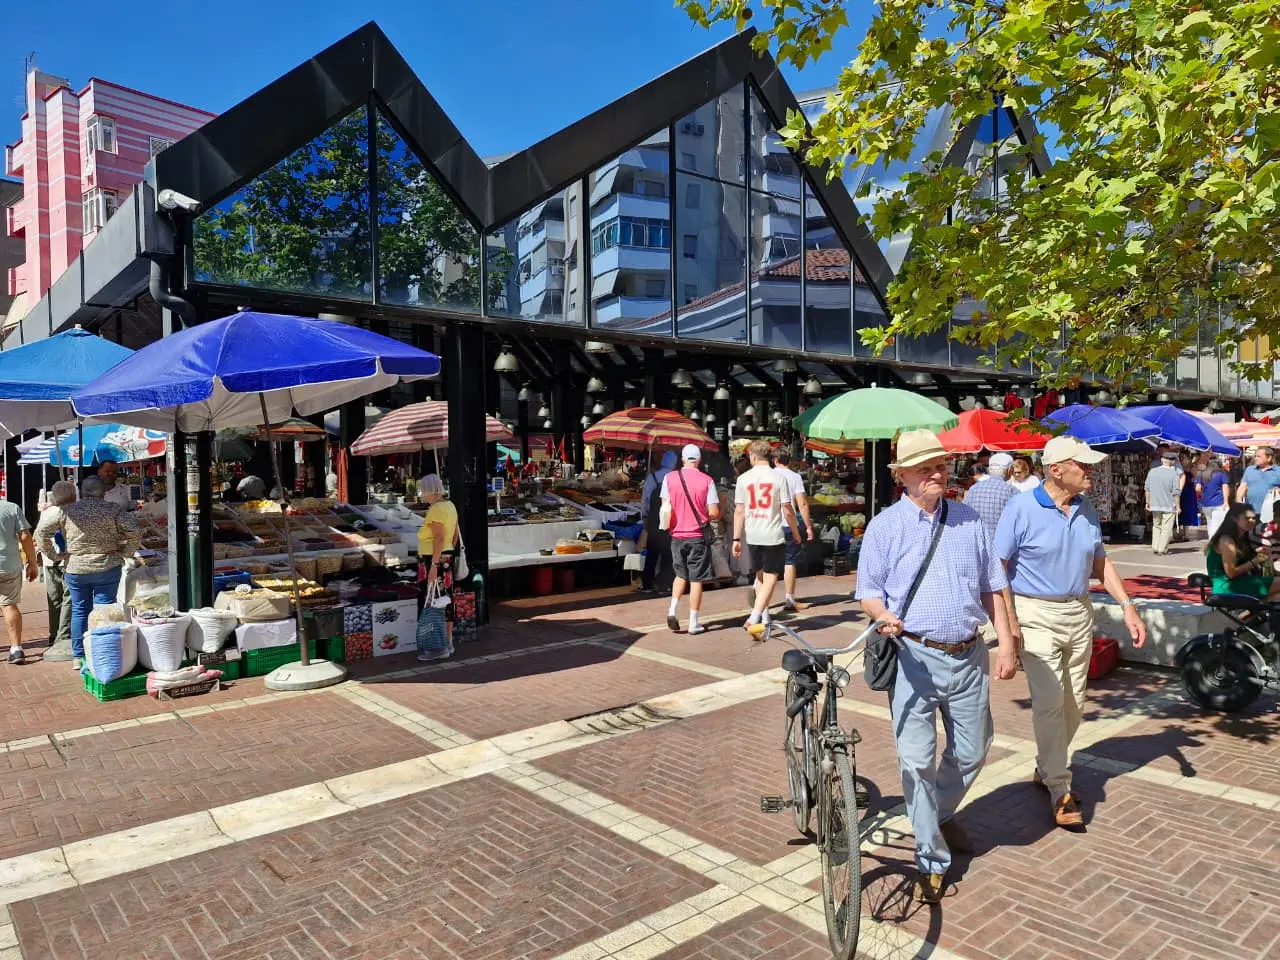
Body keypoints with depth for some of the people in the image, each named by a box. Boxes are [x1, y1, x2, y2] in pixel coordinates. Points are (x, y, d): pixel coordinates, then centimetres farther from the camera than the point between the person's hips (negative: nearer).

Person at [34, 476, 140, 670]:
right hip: (107, 567, -2)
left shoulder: (66, 510, 0)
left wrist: (55, 554, 8)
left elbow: (41, 532, 2)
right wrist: (124, 553, -1)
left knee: (79, 611, 13)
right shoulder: (114, 510, -7)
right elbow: (135, 533, -12)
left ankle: (78, 657, 18)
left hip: (74, 569, 2)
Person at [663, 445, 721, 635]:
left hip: (677, 535, 3)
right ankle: (693, 623, 9)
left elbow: (665, 508, 0)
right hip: (698, 535, -3)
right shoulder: (707, 480, -8)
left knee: (681, 575, 20)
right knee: (696, 579, 5)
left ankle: (673, 609, 2)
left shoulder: (669, 478, -2)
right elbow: (714, 512, -10)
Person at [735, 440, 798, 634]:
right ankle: (754, 618, -13)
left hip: (752, 536, 3)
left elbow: (739, 511, -2)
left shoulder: (744, 478, -1)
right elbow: (787, 510, -5)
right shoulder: (779, 478, -5)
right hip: (773, 536, -3)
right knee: (770, 578, 1)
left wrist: (736, 539, 3)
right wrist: (796, 532, 9)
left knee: (759, 576, 19)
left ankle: (764, 617, 27)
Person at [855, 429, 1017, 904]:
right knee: (917, 760, -2)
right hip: (914, 657, -4)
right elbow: (868, 591, -1)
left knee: (971, 752, 17)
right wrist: (886, 616, -23)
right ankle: (933, 860, 14)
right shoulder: (884, 526, -3)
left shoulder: (969, 521, 7)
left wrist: (1007, 645, 7)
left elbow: (991, 588, 12)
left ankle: (941, 814, 45)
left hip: (968, 656, 4)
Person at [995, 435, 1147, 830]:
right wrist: (1009, 620, -18)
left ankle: (1047, 768, 31)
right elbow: (998, 566, -13)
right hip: (1037, 615, -6)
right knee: (1049, 703, -8)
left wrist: (1127, 606, 5)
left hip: (1079, 613, 7)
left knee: (1073, 704, 13)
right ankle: (1060, 790, 3)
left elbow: (1101, 562, 16)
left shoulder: (1087, 511, 7)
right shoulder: (1021, 508, -13)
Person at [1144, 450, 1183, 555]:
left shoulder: (1152, 471, 1)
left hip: (1155, 504, 4)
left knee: (1156, 526, 17)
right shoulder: (1174, 474, -9)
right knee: (1166, 528, 3)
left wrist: (1148, 502, 13)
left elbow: (1147, 488, 4)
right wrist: (1177, 506, -1)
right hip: (1169, 505, -4)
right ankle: (1162, 549, 3)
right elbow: (1176, 492, -9)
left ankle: (1155, 547, 15)